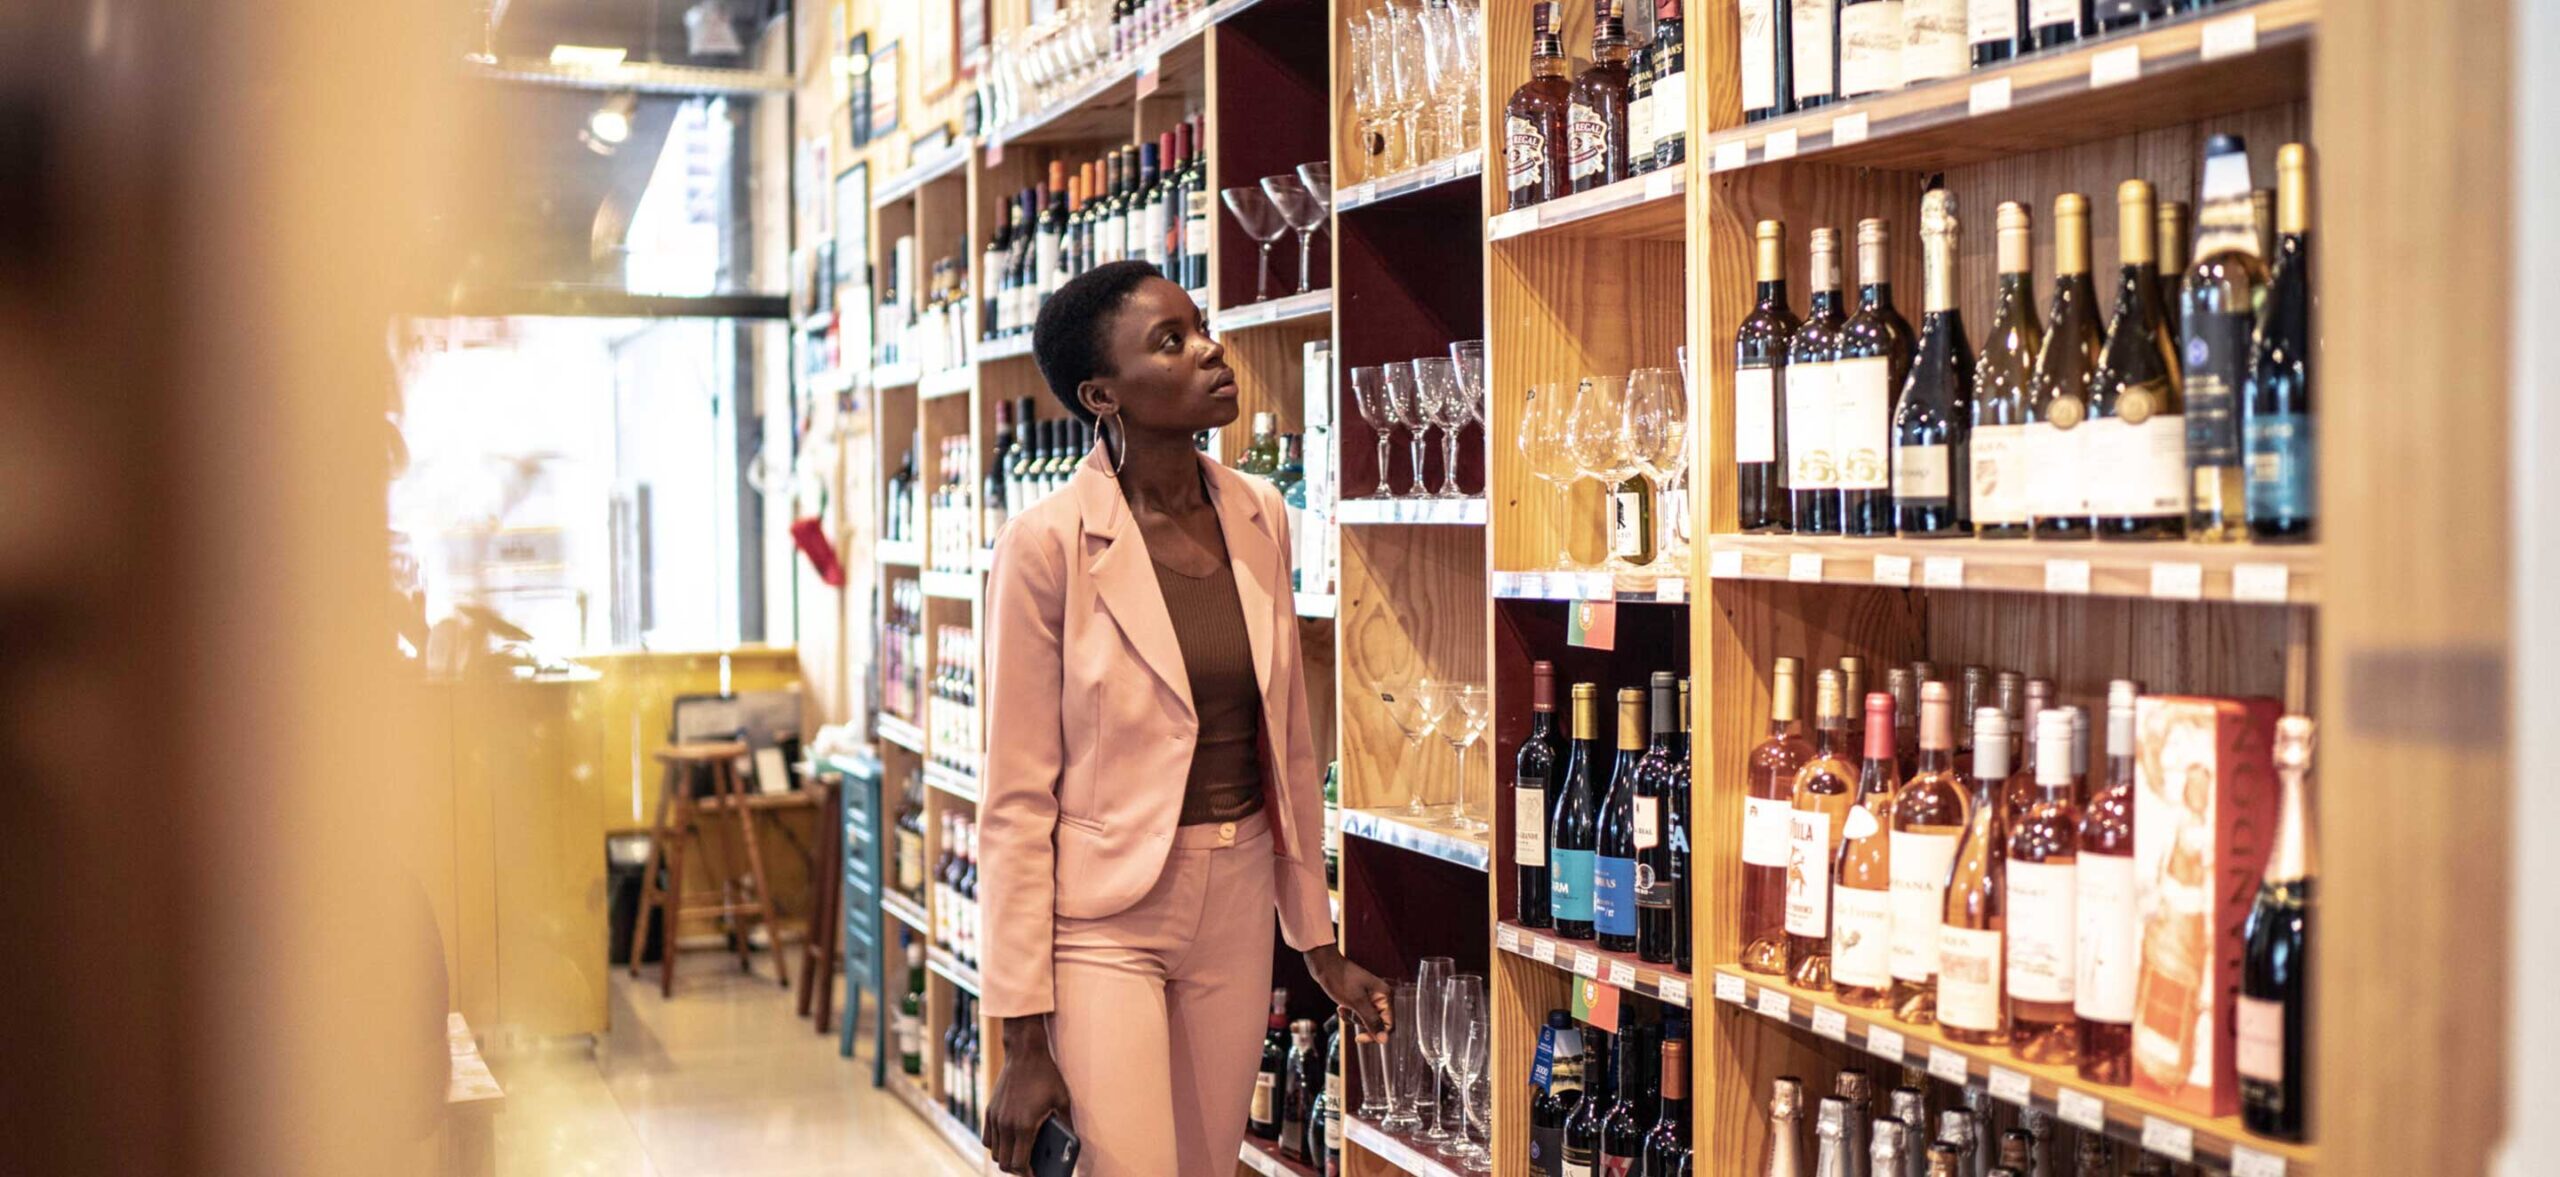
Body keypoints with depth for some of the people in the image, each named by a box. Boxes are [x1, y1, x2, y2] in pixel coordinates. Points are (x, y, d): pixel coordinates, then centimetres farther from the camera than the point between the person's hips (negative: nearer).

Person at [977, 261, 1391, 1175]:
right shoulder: (1048, 544, -13)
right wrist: (1024, 1041, -12)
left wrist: (1318, 942, 15)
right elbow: (1017, 801, -12)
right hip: (1106, 915, -5)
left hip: (1237, 907, 6)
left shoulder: (1258, 517, 4)